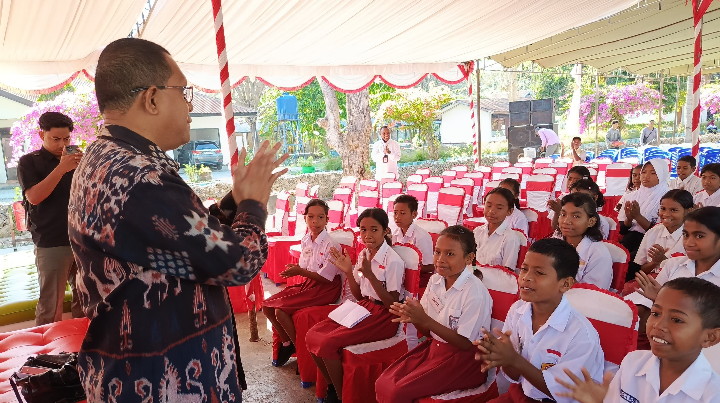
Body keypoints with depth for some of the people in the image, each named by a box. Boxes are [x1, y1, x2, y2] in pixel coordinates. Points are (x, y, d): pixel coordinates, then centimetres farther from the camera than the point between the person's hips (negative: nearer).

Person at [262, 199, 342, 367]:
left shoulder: (331, 245, -17)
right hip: (308, 284, 8)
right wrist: (295, 269, -6)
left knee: (280, 310, -21)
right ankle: (286, 343, 18)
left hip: (326, 288, -8)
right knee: (267, 307, -2)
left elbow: (326, 278, -17)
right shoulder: (305, 241, 5)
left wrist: (300, 271, -18)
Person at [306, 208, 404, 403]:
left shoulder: (393, 261, -18)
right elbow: (359, 296, 12)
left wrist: (369, 275, -27)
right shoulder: (363, 255, 4)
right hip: (364, 308, 8)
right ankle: (332, 386, 14)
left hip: (384, 316, -8)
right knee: (312, 336, -6)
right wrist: (348, 271, -4)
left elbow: (392, 303, -18)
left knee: (328, 343, -21)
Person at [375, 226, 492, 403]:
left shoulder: (475, 292, -21)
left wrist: (425, 321, -25)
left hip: (463, 357, -6)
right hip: (433, 347, 6)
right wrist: (413, 318, -17)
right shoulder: (435, 280, -1)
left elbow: (466, 344, -17)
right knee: (382, 384, -7)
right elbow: (428, 330, 6)